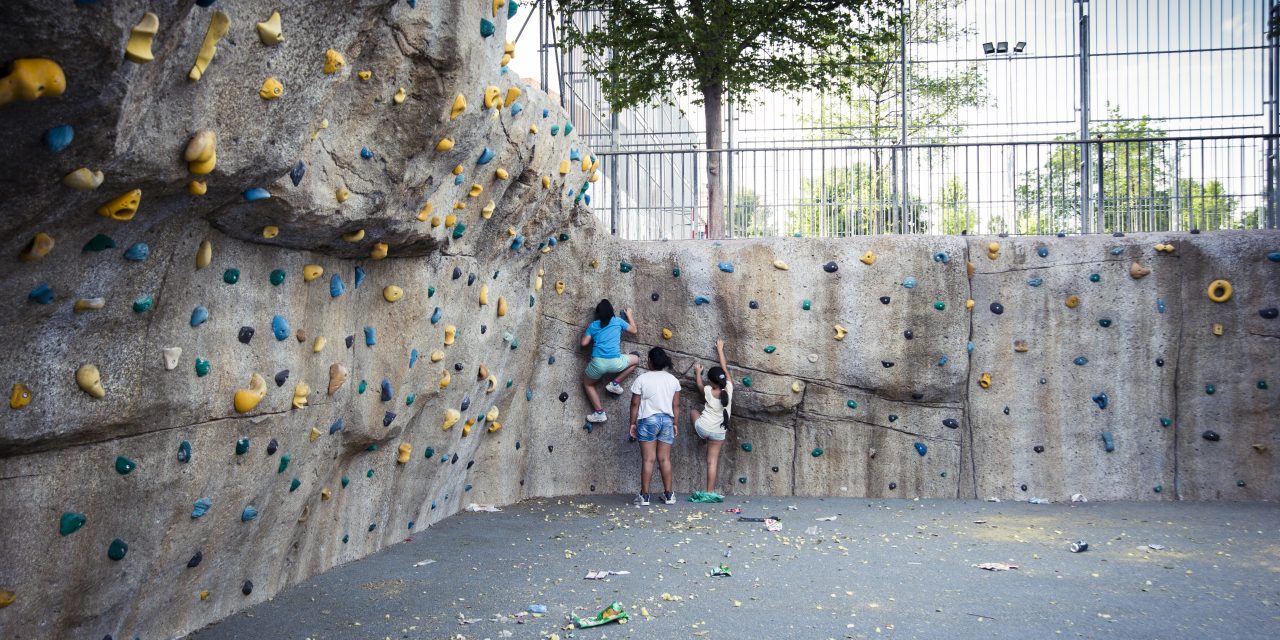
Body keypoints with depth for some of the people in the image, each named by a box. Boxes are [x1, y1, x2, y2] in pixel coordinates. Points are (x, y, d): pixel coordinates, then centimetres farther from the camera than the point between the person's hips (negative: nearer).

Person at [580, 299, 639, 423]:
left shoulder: (593, 325, 11)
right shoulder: (618, 321, 10)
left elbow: (584, 343, 11)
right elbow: (634, 331, 23)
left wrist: (587, 330, 29)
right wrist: (629, 315, 39)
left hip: (597, 363, 1)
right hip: (615, 362, -1)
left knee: (587, 384, 29)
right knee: (636, 359, 28)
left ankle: (600, 413, 13)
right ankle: (614, 383, 15)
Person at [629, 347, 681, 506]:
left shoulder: (642, 379, -7)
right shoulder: (673, 380, 4)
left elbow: (635, 403, -6)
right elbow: (676, 405, 6)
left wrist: (633, 423, 3)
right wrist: (675, 424, 15)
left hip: (647, 421, -3)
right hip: (667, 421, 3)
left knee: (648, 459, -2)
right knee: (665, 459, 8)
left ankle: (644, 495, 1)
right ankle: (668, 494, 11)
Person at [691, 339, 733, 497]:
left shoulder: (708, 391, -11)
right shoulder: (729, 388, -8)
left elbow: (699, 385, 13)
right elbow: (724, 368, 6)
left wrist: (698, 372, 31)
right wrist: (720, 350, 17)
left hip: (703, 427, -2)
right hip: (719, 432, 2)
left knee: (693, 411, 29)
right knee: (713, 460, 6)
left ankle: (704, 438, 32)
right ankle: (710, 491, 5)